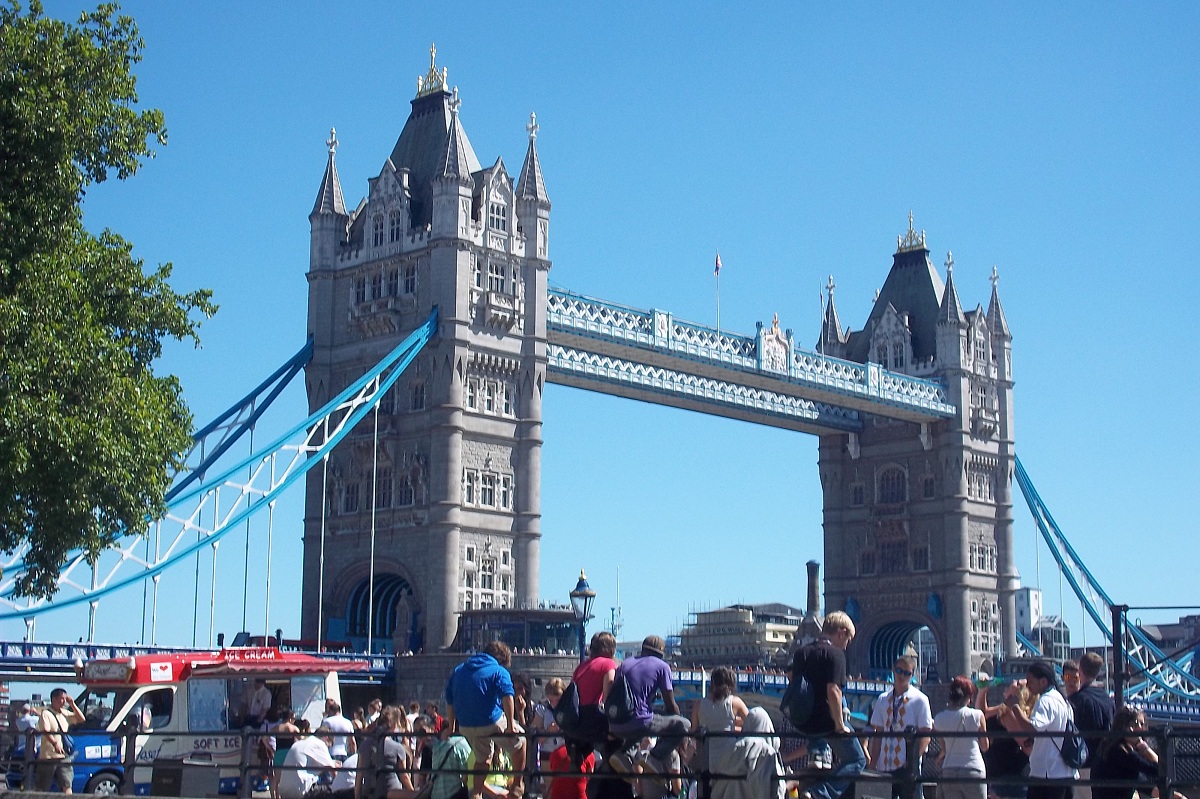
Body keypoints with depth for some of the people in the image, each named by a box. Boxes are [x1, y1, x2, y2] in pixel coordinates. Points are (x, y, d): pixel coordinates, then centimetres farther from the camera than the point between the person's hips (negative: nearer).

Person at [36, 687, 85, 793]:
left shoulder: (65, 713, 14)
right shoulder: (46, 714, -8)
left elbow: (81, 719, 16)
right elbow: (45, 731, -22)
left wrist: (72, 704, 6)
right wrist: (55, 743, -38)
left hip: (63, 756, 5)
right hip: (48, 756, -5)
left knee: (67, 785, -5)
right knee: (42, 788, 3)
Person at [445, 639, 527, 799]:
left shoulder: (458, 670, 16)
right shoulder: (499, 672, -4)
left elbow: (449, 701, 17)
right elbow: (507, 697, -20)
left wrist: (451, 727, 21)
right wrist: (511, 724, -17)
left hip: (466, 727, 6)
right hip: (492, 723, -5)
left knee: (483, 759, 26)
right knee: (520, 740, 18)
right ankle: (517, 786, 19)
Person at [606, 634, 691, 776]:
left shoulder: (624, 663, 21)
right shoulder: (661, 666, 6)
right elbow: (670, 705, 6)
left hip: (614, 727, 6)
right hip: (639, 723, -6)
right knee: (684, 725, 8)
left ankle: (625, 753, 11)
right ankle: (656, 756, -8)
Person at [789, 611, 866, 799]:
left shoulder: (801, 652, 9)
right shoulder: (835, 653, -13)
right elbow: (833, 691, -22)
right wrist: (840, 725, -14)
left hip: (803, 722, 7)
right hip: (827, 721, -7)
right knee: (857, 761, 9)